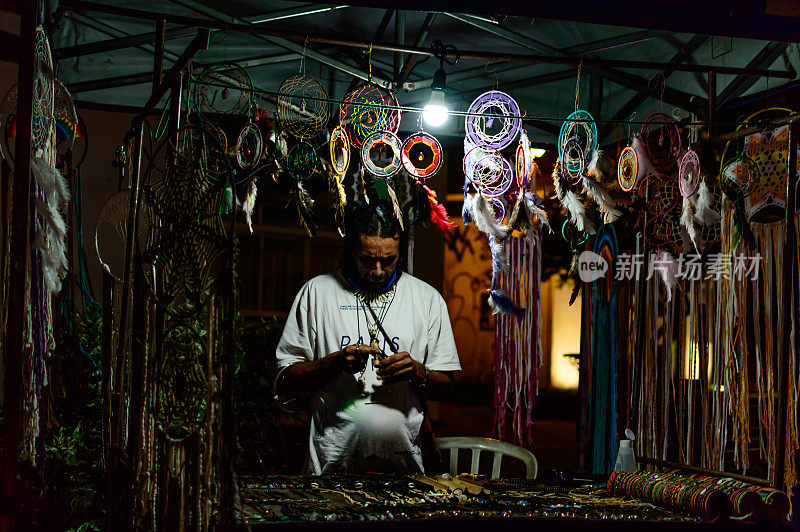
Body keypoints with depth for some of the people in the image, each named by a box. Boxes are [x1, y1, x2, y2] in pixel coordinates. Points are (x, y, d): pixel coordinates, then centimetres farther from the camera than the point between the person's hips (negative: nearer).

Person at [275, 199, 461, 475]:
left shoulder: (427, 298, 5)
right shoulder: (317, 292, 0)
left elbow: (445, 387, 7)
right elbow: (286, 382, -1)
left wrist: (417, 372, -13)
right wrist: (335, 362, -16)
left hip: (402, 459, 1)